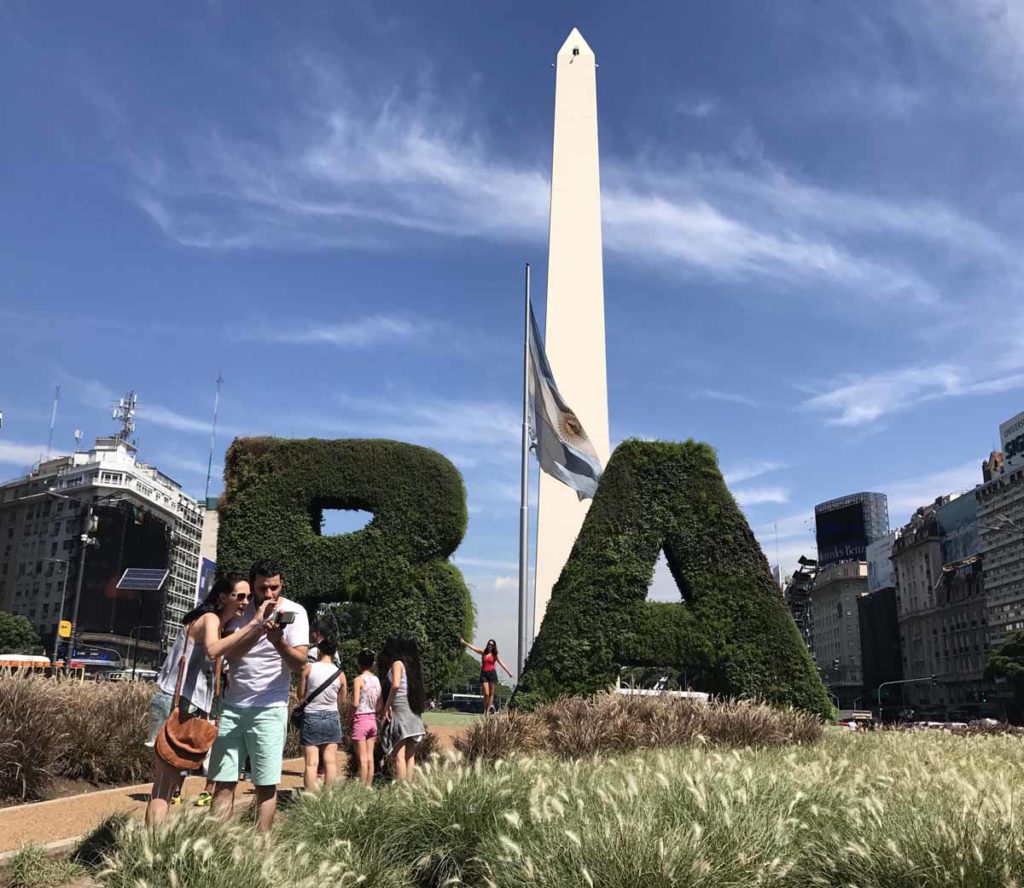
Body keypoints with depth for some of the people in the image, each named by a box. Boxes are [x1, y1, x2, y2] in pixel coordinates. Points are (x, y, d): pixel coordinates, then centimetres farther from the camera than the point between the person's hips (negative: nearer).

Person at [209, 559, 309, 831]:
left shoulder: (293, 612, -3)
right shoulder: (241, 609, 4)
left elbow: (299, 663, -11)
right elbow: (232, 655, -7)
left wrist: (279, 642, -31)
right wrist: (258, 625, -22)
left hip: (269, 709, -3)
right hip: (232, 706, 3)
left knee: (266, 785, -1)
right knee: (223, 782, 1)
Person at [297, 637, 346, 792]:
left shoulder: (309, 668, -8)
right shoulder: (340, 674, -3)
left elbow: (301, 695, -1)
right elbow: (344, 698, 8)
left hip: (311, 717, -2)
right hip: (331, 717, 2)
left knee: (311, 763, -1)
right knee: (330, 762, 7)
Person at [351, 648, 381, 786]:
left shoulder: (359, 679, -11)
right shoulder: (377, 680, 7)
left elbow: (355, 703, -17)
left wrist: (350, 719, -5)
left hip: (360, 719, -6)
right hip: (372, 719, 6)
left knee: (362, 759, -3)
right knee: (370, 757, 10)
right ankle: (368, 786, 13)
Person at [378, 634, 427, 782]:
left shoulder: (397, 663, -6)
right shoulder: (411, 665, 15)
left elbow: (395, 685, -23)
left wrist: (386, 706, -15)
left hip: (399, 710, -7)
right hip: (414, 714, 7)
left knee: (398, 755, -8)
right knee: (409, 756, 10)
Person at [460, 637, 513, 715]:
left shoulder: (495, 655, 7)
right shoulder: (483, 652, 10)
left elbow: (502, 664, 3)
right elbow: (473, 647, 8)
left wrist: (509, 672, -2)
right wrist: (464, 642, 4)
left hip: (492, 673, 0)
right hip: (484, 674, 0)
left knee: (491, 694, 0)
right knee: (486, 693, -8)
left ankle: (488, 710, 6)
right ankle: (485, 710, 6)